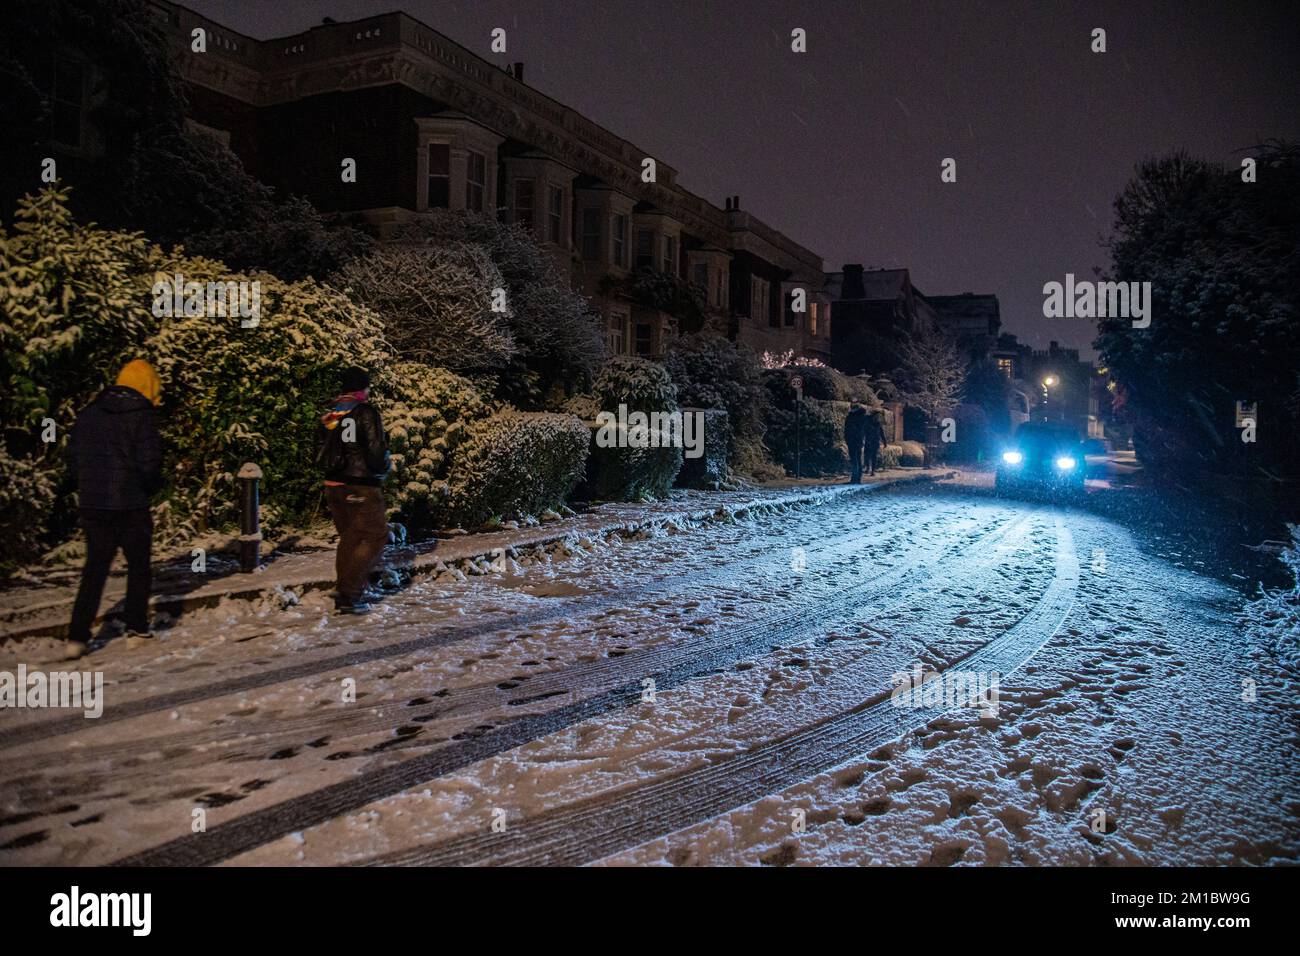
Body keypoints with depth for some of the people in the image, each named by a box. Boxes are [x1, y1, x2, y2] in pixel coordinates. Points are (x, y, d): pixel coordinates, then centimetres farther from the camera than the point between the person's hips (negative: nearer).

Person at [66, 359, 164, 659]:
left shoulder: (89, 413, 6)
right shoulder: (142, 415, -11)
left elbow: (74, 456, 9)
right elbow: (149, 463, -16)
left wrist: (91, 483, 17)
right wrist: (152, 486, 3)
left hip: (92, 502, 5)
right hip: (131, 504, -5)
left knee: (95, 567, 11)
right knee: (139, 565, 14)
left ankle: (77, 636, 4)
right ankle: (137, 624, 19)